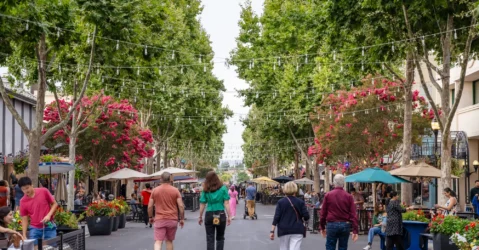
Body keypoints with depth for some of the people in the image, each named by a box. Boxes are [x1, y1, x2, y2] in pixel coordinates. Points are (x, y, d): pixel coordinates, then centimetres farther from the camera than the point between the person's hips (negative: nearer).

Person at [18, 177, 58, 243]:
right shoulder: (23, 201, -2)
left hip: (49, 227, -1)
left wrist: (48, 215, -13)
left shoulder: (43, 191, -6)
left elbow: (54, 204, 2)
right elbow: (24, 219, 2)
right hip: (34, 229, 1)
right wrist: (24, 235, -6)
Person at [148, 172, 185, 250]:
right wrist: (182, 219, 4)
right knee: (169, 241, 15)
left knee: (158, 242, -6)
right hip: (172, 219, 1)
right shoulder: (175, 190, -1)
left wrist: (150, 217, 17)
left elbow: (150, 206, 3)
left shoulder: (155, 190, 2)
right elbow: (181, 206, -5)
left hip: (159, 220, 0)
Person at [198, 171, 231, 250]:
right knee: (220, 238, 16)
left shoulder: (205, 190, 1)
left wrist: (200, 217, 9)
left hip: (209, 215, 0)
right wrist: (229, 216, -1)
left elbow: (202, 205, 0)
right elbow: (226, 203, -4)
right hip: (221, 215, 0)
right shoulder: (223, 188, 1)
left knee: (210, 239, 2)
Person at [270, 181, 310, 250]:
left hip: (284, 230, 1)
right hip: (297, 230, -1)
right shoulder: (300, 202, 0)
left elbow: (276, 217, -5)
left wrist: (272, 231, -3)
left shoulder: (280, 202, -1)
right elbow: (306, 217, -3)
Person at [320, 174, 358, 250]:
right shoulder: (349, 196, 0)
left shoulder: (328, 195, -1)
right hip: (345, 225, 1)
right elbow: (353, 215, -5)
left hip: (332, 224, -1)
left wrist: (322, 227, 13)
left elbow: (323, 213, 2)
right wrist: (355, 231, -5)